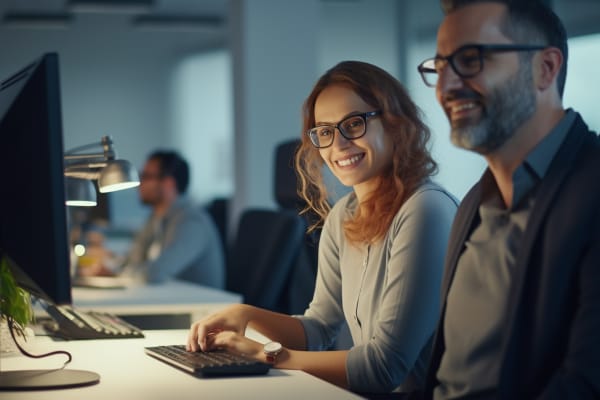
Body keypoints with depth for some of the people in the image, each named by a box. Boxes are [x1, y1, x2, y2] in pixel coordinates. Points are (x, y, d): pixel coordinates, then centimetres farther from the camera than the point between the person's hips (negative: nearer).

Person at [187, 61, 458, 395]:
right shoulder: (343, 217, 7)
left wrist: (270, 355, -13)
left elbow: (385, 365, -19)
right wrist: (248, 315, -1)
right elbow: (318, 330, 16)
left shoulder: (425, 211, -18)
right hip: (367, 393, 6)